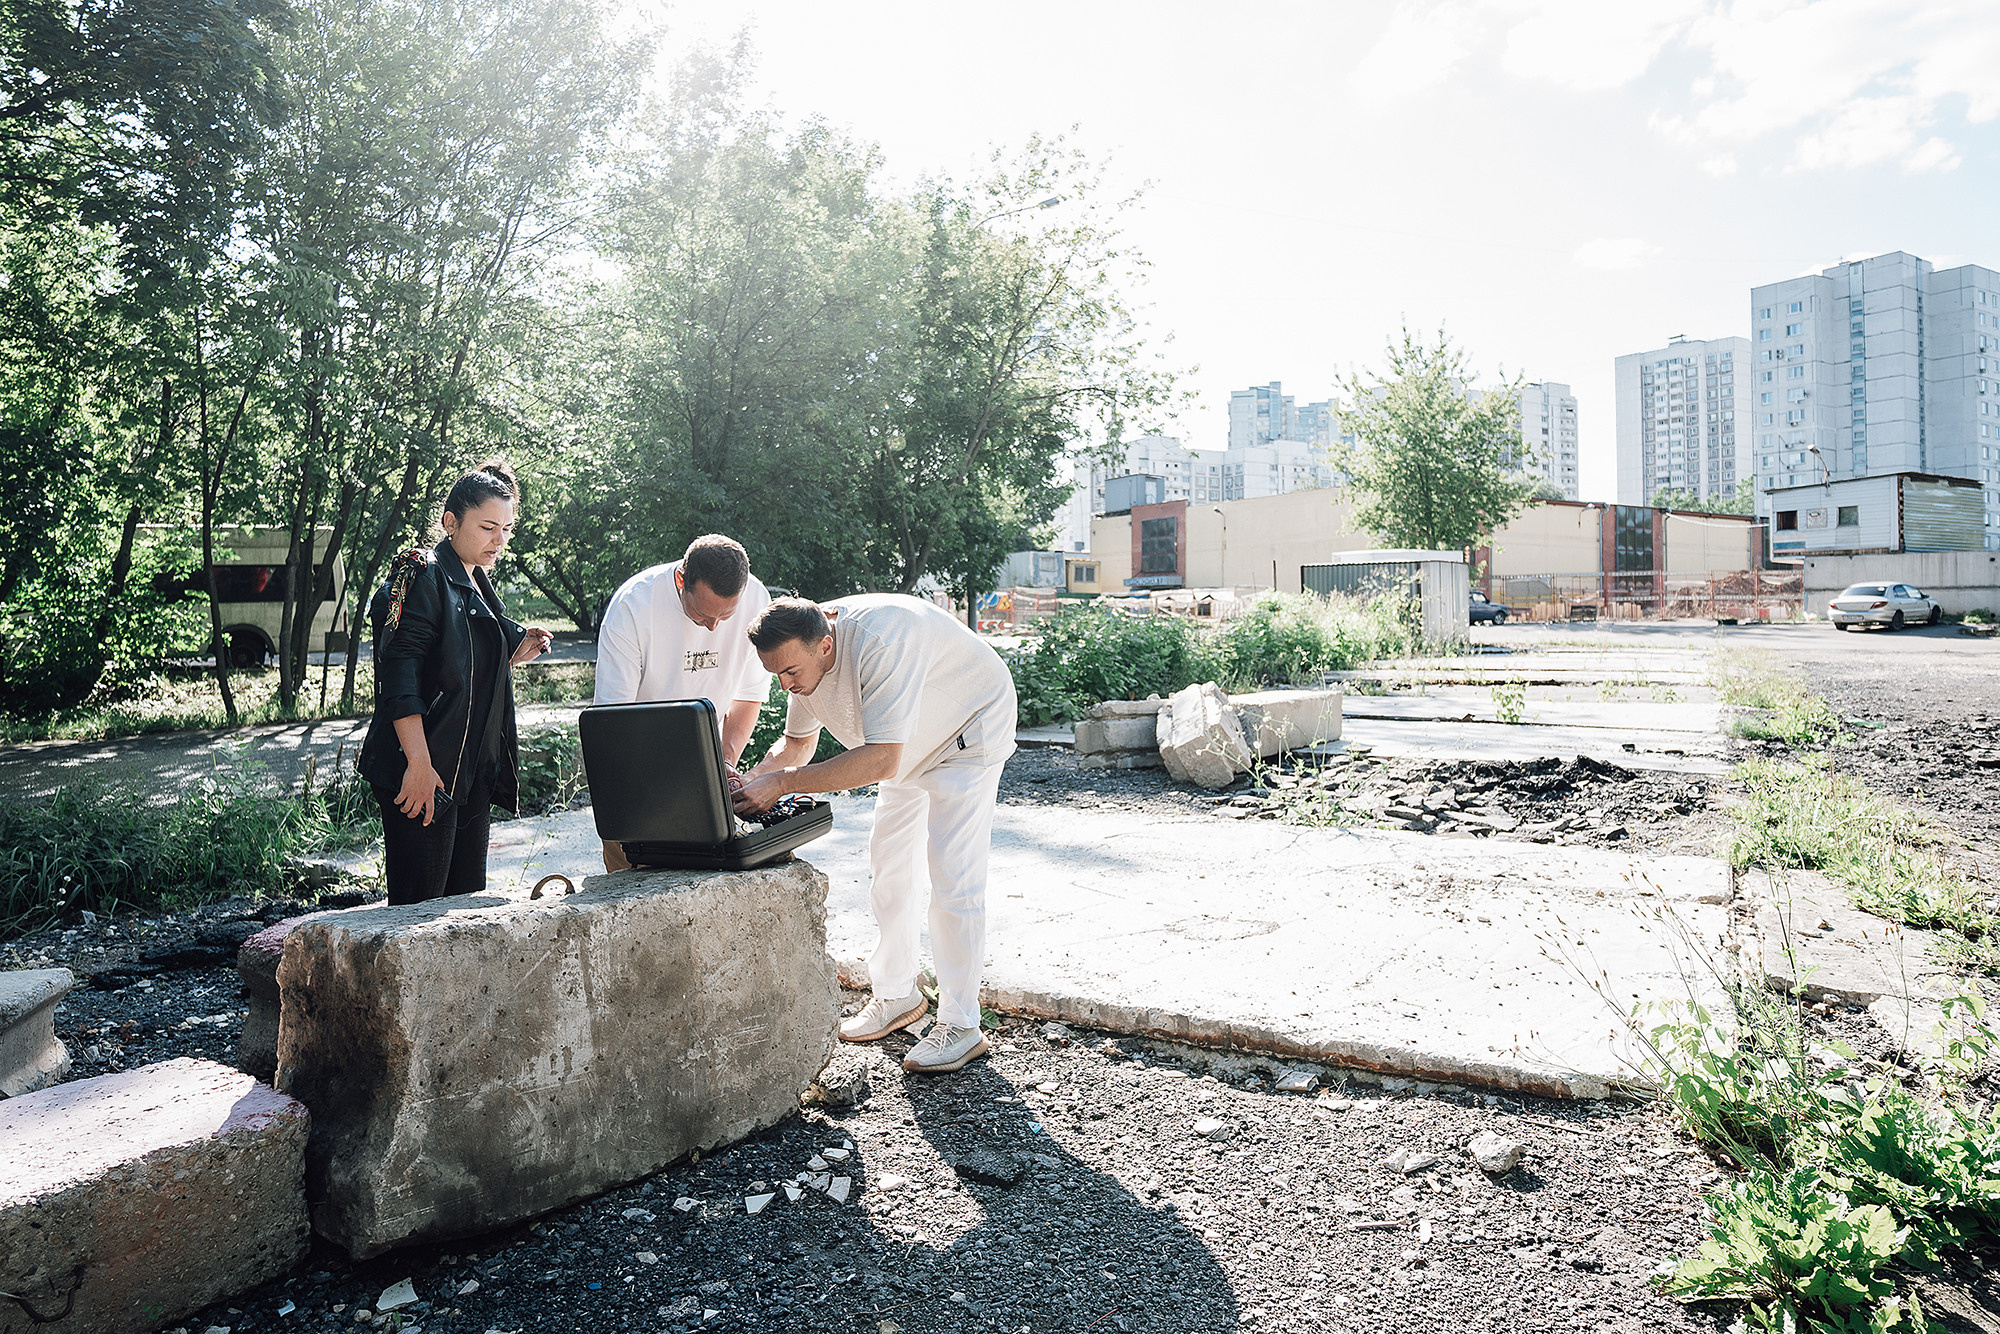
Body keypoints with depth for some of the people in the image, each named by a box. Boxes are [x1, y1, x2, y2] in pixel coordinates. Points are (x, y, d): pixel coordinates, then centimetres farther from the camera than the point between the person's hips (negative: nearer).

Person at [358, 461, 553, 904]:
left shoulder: (478, 585, 17)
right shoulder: (421, 578, -10)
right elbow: (400, 677, -18)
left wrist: (516, 652, 7)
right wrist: (419, 764, -23)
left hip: (472, 773, 9)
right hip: (424, 772, -9)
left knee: (468, 898, 12)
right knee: (418, 906, -5)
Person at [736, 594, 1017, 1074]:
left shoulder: (881, 643, -41)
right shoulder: (803, 654, -14)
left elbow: (881, 761, -45)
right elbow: (797, 743, 0)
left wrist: (783, 782, -43)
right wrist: (750, 782, -19)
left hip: (970, 732, -8)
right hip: (912, 743, 8)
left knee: (954, 879, -12)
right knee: (888, 867, 12)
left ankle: (961, 1026, -1)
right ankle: (896, 998, 27)